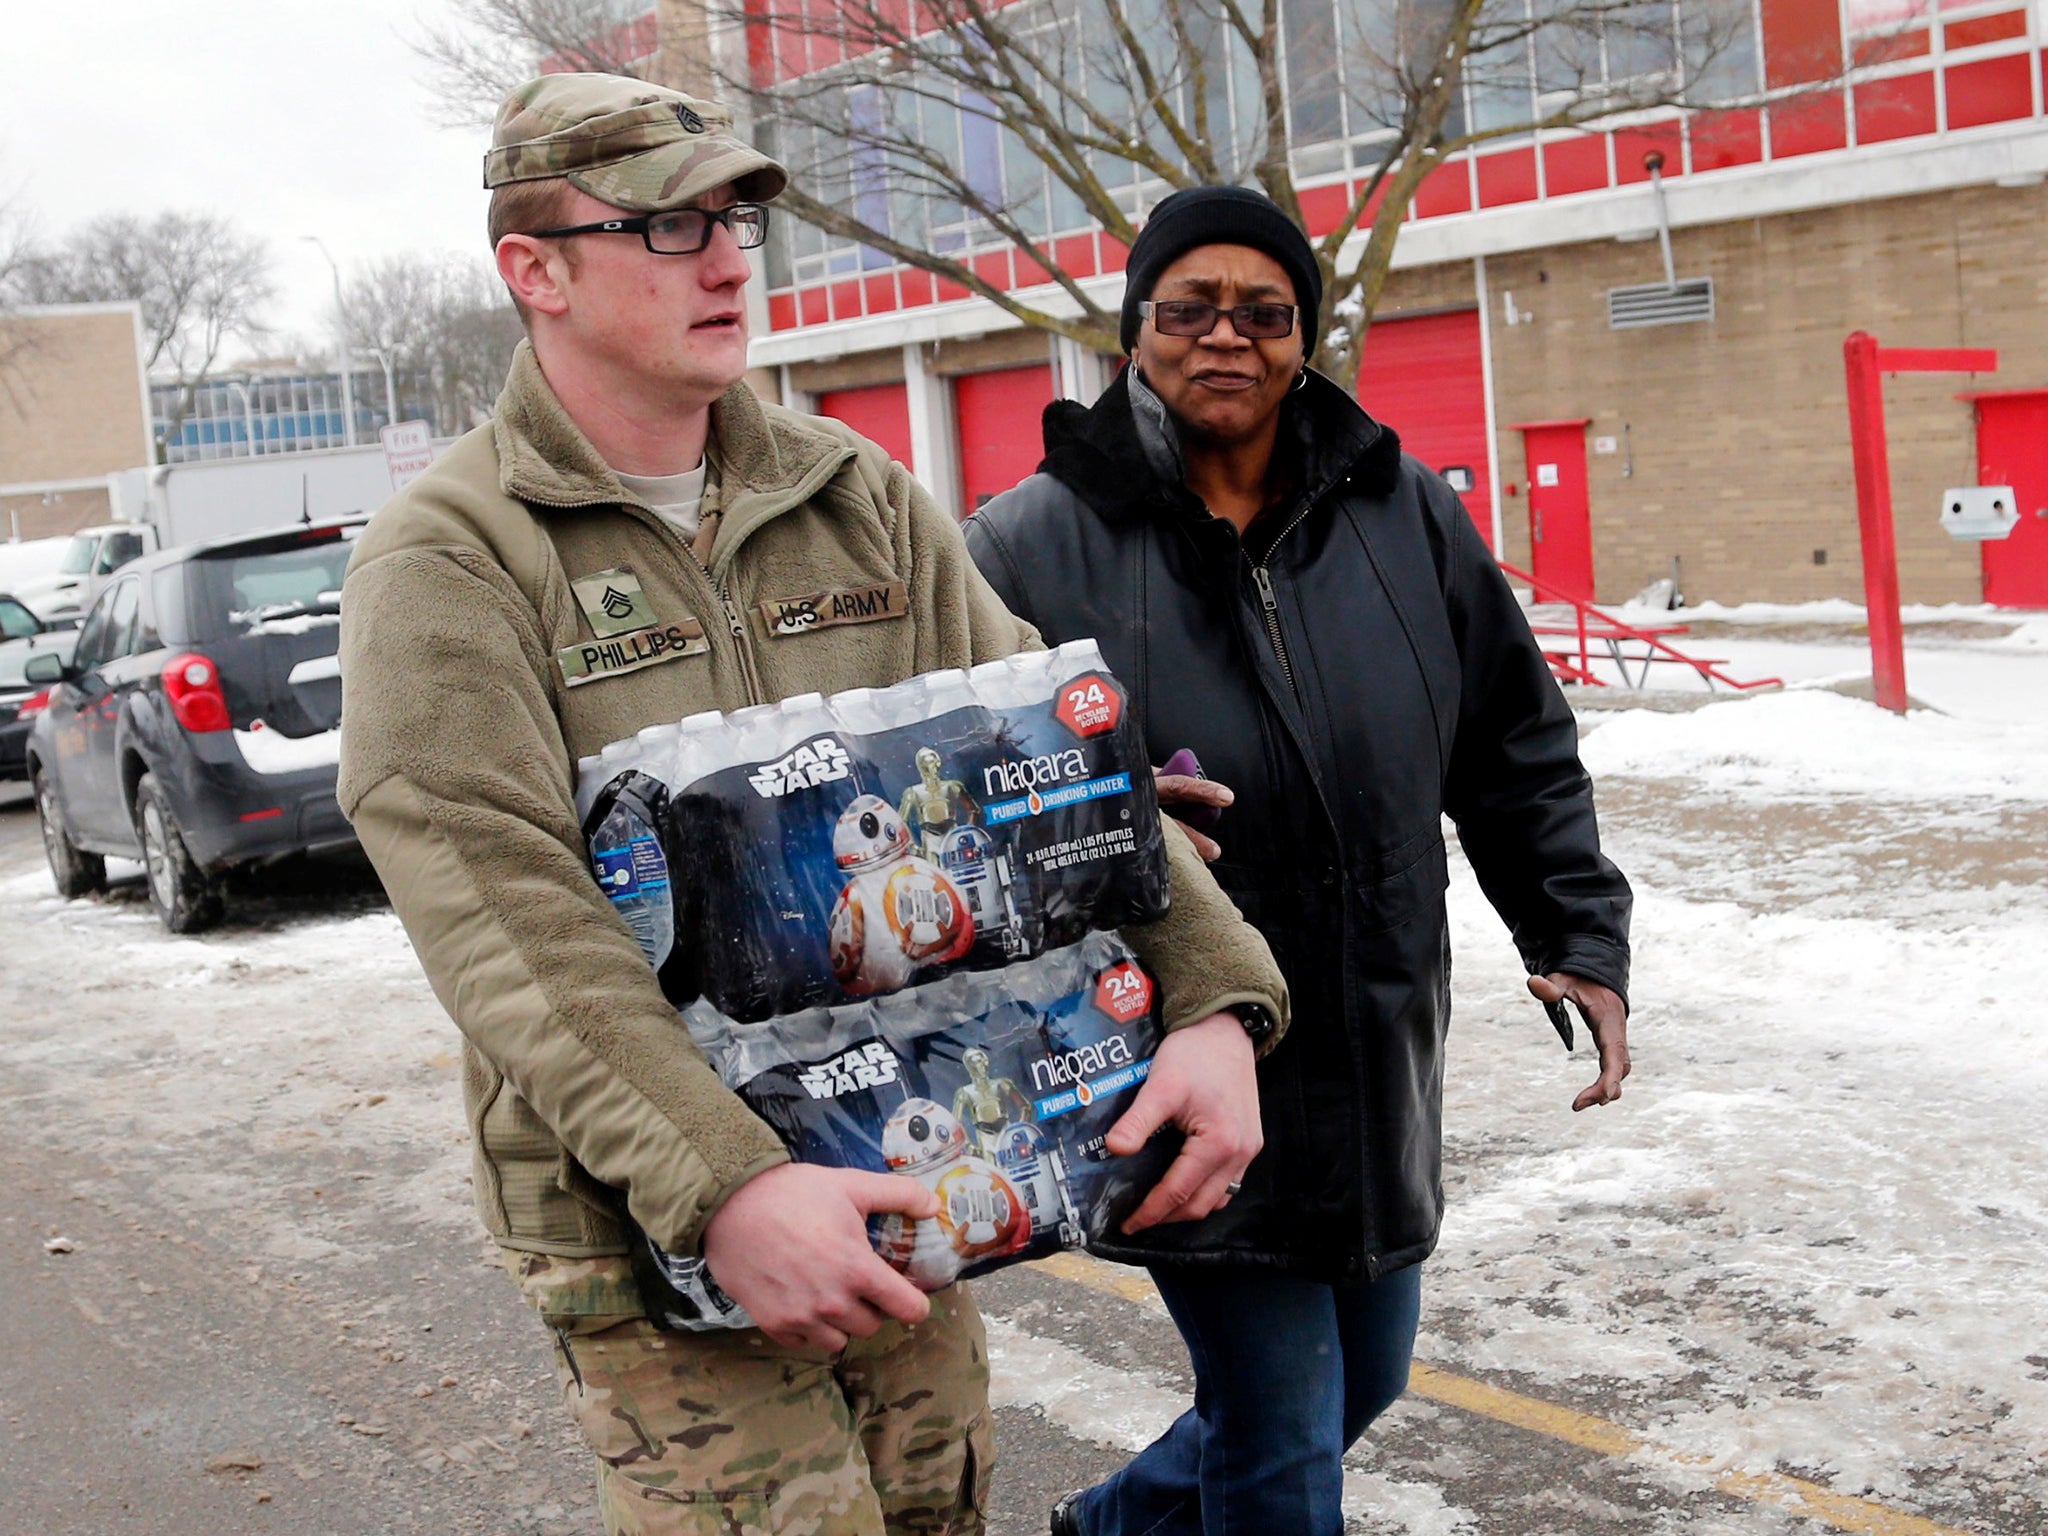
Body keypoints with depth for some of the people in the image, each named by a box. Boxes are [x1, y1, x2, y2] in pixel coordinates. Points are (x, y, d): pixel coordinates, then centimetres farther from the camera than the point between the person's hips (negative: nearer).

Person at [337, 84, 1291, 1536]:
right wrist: (720, 1186, -33)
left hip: (897, 1175, 5)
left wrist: (1213, 997, -14)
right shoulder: (446, 561, -10)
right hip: (647, 1204, -5)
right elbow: (512, 918, -21)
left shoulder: (860, 498, 6)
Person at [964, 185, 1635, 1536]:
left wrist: (1583, 938, 4)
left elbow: (1522, 752, 10)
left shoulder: (1404, 515, 2)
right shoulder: (1038, 541, -9)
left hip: (1380, 1071, 6)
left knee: (1360, 1383, 22)